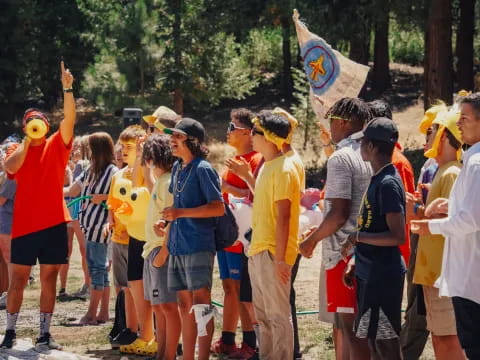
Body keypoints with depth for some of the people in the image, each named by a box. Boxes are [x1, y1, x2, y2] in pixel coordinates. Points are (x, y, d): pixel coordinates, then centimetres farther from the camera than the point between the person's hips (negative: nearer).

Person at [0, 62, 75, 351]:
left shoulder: (56, 146, 5)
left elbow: (70, 119, -9)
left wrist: (68, 89, -21)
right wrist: (28, 140, -14)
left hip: (54, 222, 0)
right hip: (24, 223, 0)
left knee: (49, 279, 4)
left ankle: (45, 333, 8)